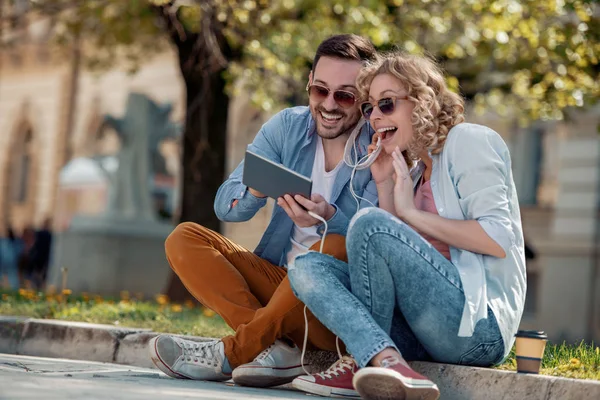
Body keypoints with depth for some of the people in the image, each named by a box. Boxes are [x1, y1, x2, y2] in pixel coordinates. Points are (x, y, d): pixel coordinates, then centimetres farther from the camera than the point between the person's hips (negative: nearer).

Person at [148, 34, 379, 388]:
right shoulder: (287, 126, 4)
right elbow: (225, 206, -3)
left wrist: (328, 217, -40)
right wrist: (257, 191, -27)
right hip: (278, 279, 5)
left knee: (334, 248, -36)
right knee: (184, 239, -9)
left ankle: (231, 353, -23)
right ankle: (277, 348, -26)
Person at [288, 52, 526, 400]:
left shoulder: (467, 140, 1)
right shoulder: (415, 170, 23)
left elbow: (499, 240, -12)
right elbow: (391, 256, 13)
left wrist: (412, 213, -8)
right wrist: (384, 185, 8)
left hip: (480, 322, -8)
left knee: (370, 223, -23)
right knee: (306, 266, -5)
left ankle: (361, 361, -15)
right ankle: (386, 362, -28)